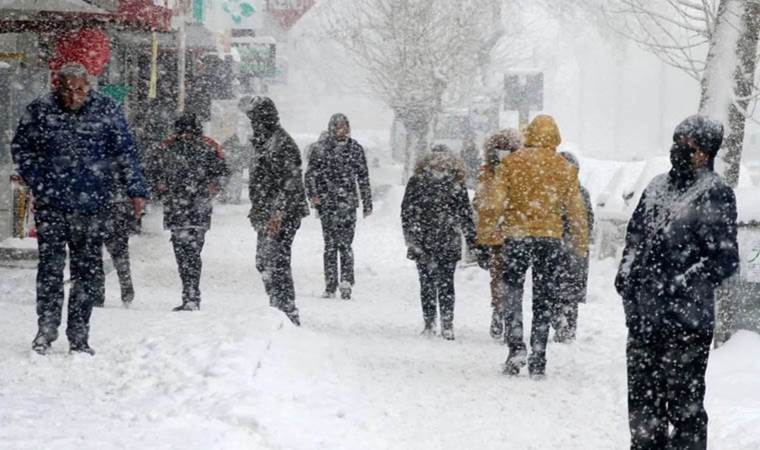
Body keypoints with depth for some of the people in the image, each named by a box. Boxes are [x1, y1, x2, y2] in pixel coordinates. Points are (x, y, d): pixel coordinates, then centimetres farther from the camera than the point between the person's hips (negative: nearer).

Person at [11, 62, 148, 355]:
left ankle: (79, 337, 10)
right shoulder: (40, 111, 0)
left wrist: (136, 190, 2)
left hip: (92, 206, 1)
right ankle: (46, 330, 10)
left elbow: (125, 153, 6)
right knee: (50, 268, -2)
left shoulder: (107, 111, 1)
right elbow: (21, 148, 11)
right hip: (51, 205, 0)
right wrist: (37, 183, 2)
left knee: (89, 272, 2)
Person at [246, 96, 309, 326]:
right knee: (264, 262, 14)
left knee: (276, 263, -12)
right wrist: (257, 212, 23)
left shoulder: (281, 143, -15)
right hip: (266, 216, 11)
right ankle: (278, 309, 22)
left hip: (281, 216, -11)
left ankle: (288, 313, -10)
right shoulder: (262, 142, 17)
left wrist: (278, 213, -24)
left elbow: (291, 183, -20)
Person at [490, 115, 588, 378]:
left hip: (516, 235, -1)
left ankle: (516, 345, -8)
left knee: (513, 292, 11)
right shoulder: (565, 168, 3)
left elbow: (496, 201, -6)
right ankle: (538, 361, 7)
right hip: (550, 236, 1)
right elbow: (576, 210, 6)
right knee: (544, 298, 7)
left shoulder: (511, 163, -1)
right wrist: (581, 243, 14)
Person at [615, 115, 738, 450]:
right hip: (643, 318, 7)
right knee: (643, 400, 14)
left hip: (687, 322, -7)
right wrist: (626, 277, 9)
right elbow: (635, 239, 24)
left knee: (684, 403, -3)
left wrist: (681, 286, -16)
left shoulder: (714, 194, -6)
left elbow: (725, 259, -11)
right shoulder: (657, 187, 15)